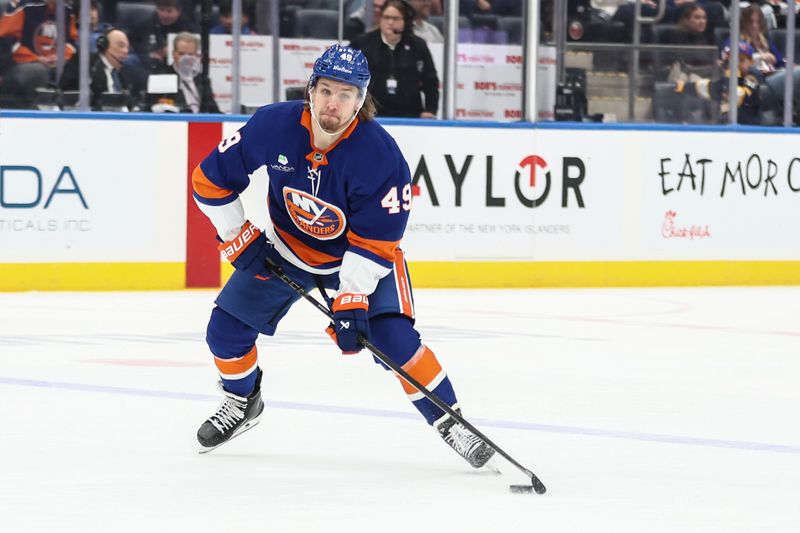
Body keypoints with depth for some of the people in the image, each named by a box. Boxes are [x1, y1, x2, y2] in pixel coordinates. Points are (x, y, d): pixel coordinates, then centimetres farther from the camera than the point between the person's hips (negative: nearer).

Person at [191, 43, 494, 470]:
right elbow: (211, 180, -11)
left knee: (393, 336, -22)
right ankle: (242, 402, 27)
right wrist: (240, 239, -12)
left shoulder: (380, 155, -30)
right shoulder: (273, 126, -24)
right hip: (285, 247, 3)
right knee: (225, 329, -3)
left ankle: (448, 421, -7)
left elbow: (373, 243, -26)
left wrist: (350, 302, -32)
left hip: (360, 254, -3)